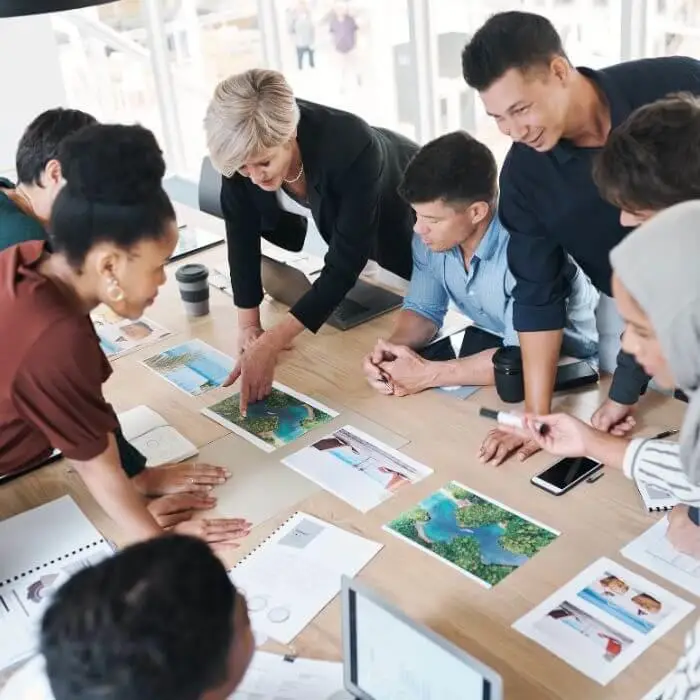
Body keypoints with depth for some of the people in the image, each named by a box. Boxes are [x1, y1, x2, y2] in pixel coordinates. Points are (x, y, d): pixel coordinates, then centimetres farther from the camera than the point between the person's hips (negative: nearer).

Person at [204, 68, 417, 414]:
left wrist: (272, 342, -48)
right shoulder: (246, 144, -32)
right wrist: (248, 325, -24)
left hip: (404, 216, -4)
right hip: (328, 211, 4)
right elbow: (241, 228, -20)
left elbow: (346, 261, -42)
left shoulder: (352, 149, -46)